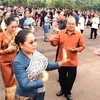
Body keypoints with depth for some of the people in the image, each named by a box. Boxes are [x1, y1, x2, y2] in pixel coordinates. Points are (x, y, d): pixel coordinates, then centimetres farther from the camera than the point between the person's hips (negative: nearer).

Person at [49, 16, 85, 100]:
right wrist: (52, 40, -26)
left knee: (71, 78, 11)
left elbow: (82, 46, -2)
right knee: (62, 77, 17)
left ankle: (67, 92, 33)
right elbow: (55, 43, -4)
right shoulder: (61, 33, -3)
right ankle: (63, 90, 43)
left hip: (72, 61, -1)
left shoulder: (79, 34, -6)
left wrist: (76, 49, -21)